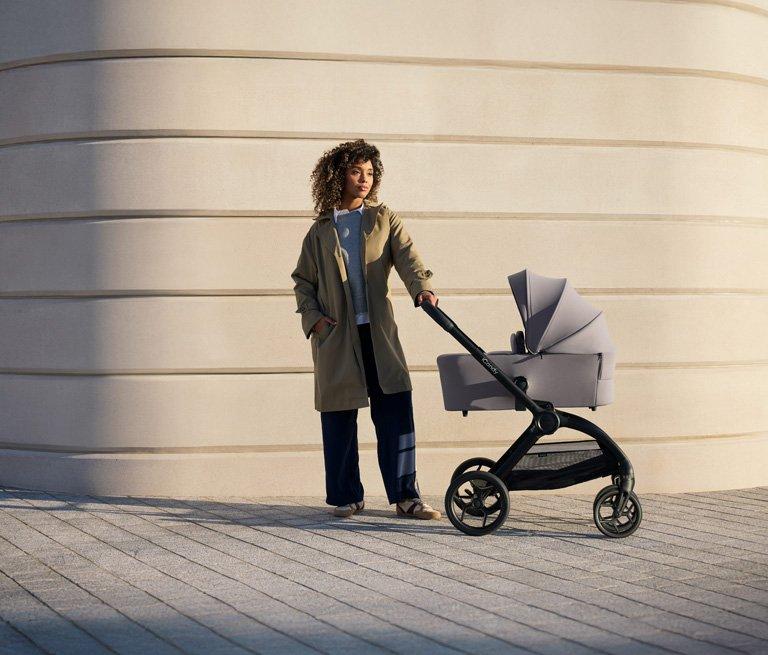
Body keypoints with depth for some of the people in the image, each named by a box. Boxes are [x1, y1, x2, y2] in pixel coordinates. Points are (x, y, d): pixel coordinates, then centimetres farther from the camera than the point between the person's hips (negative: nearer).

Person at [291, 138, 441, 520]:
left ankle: (405, 496, -5)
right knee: (339, 416, 2)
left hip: (378, 332, 0)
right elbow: (302, 280, 16)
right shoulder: (320, 231, 12)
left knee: (395, 409, -8)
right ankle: (347, 497, 12)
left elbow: (406, 257, -4)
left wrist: (422, 287, -23)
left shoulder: (384, 219, 11)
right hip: (335, 335, 0)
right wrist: (313, 317, -1)